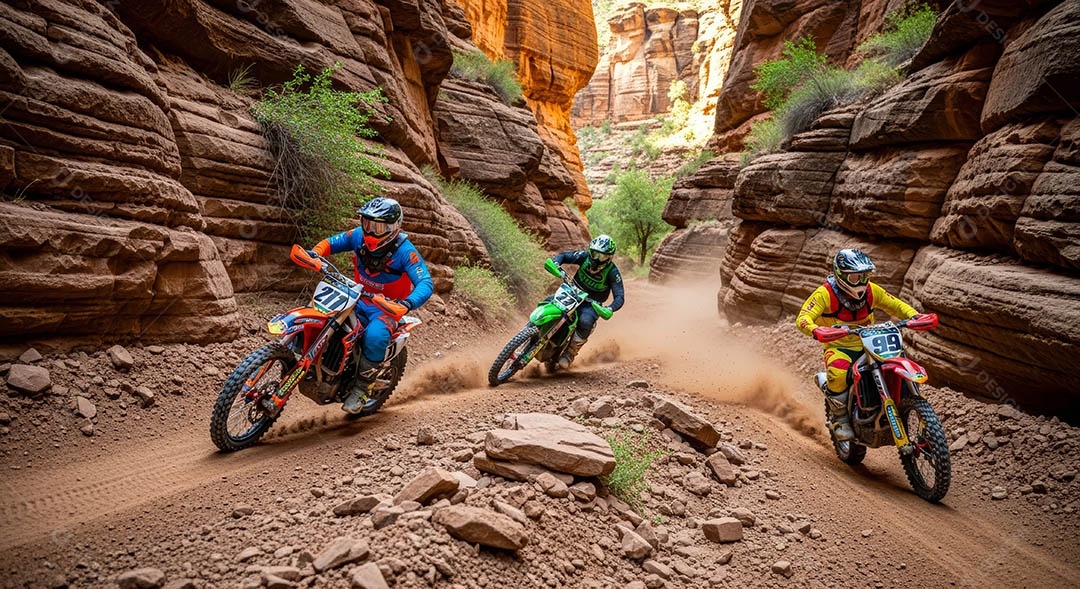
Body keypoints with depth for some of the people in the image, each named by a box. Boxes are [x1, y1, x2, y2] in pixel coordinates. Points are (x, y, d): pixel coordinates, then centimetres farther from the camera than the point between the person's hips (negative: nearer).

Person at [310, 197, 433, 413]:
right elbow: (331, 242, 8)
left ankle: (362, 387, -15)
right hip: (357, 300, 6)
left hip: (386, 307, -6)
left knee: (374, 336, -35)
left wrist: (408, 303, -50)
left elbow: (426, 283, -29)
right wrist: (315, 253, -16)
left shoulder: (405, 251, -21)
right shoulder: (359, 236, -5)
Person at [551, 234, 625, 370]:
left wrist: (610, 309, -44)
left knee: (585, 321, -35)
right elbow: (563, 255, -3)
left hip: (591, 304, -4)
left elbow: (619, 297, -22)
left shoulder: (612, 272, -18)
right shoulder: (585, 256, -9)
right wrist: (555, 263, -27)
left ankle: (570, 354, -16)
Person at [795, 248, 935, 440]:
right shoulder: (825, 293, -14)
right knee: (838, 374, -36)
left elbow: (896, 305, 10)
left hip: (868, 345, 5)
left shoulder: (871, 290, 3)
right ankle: (839, 417, -12)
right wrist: (815, 330, -47)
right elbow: (803, 318, -24)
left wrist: (915, 316, -12)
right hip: (838, 347, -5)